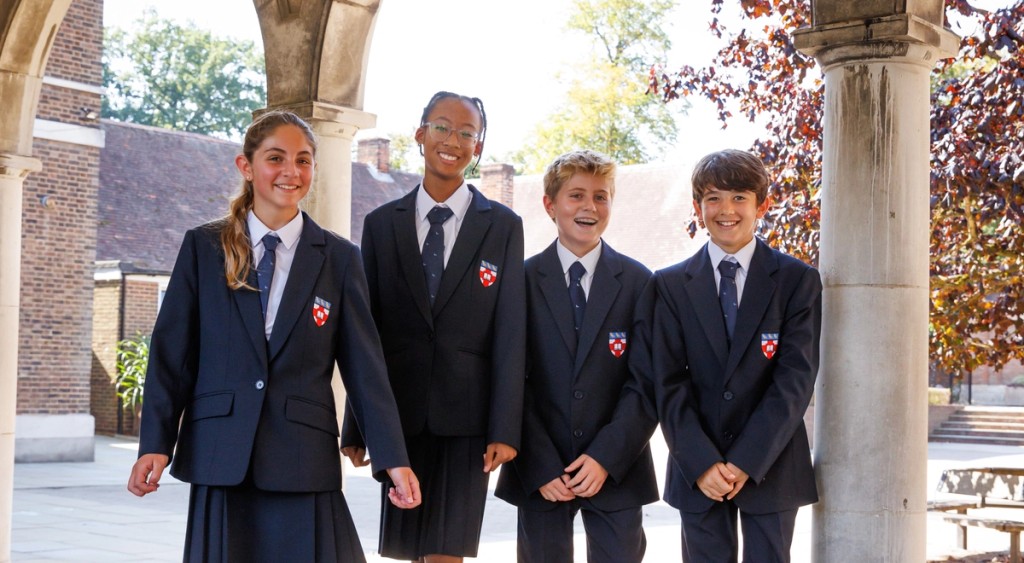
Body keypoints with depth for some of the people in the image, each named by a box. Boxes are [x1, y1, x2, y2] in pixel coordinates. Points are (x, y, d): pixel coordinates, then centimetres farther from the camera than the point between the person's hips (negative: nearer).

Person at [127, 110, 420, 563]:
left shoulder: (339, 258, 6)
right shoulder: (203, 247, 7)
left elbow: (365, 367, 4)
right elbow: (172, 352, 4)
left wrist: (393, 458, -3)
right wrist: (155, 443, -5)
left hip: (304, 462, 0)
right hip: (221, 457, 0)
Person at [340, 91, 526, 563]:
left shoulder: (503, 226, 3)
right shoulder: (381, 224, 7)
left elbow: (510, 334, -1)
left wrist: (505, 430, -8)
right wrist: (356, 427, 5)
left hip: (465, 414, -2)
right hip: (400, 414, 2)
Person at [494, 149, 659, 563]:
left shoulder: (638, 283, 2)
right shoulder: (521, 280, 1)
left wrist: (607, 457, -11)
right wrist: (540, 467, -9)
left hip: (617, 469, 0)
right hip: (539, 475, 0)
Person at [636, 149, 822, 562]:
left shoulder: (798, 281, 0)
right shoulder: (670, 285, 4)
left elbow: (795, 379, -7)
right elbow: (668, 383, -1)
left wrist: (747, 462, -14)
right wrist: (701, 463, -12)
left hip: (771, 465, -1)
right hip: (696, 469, 1)